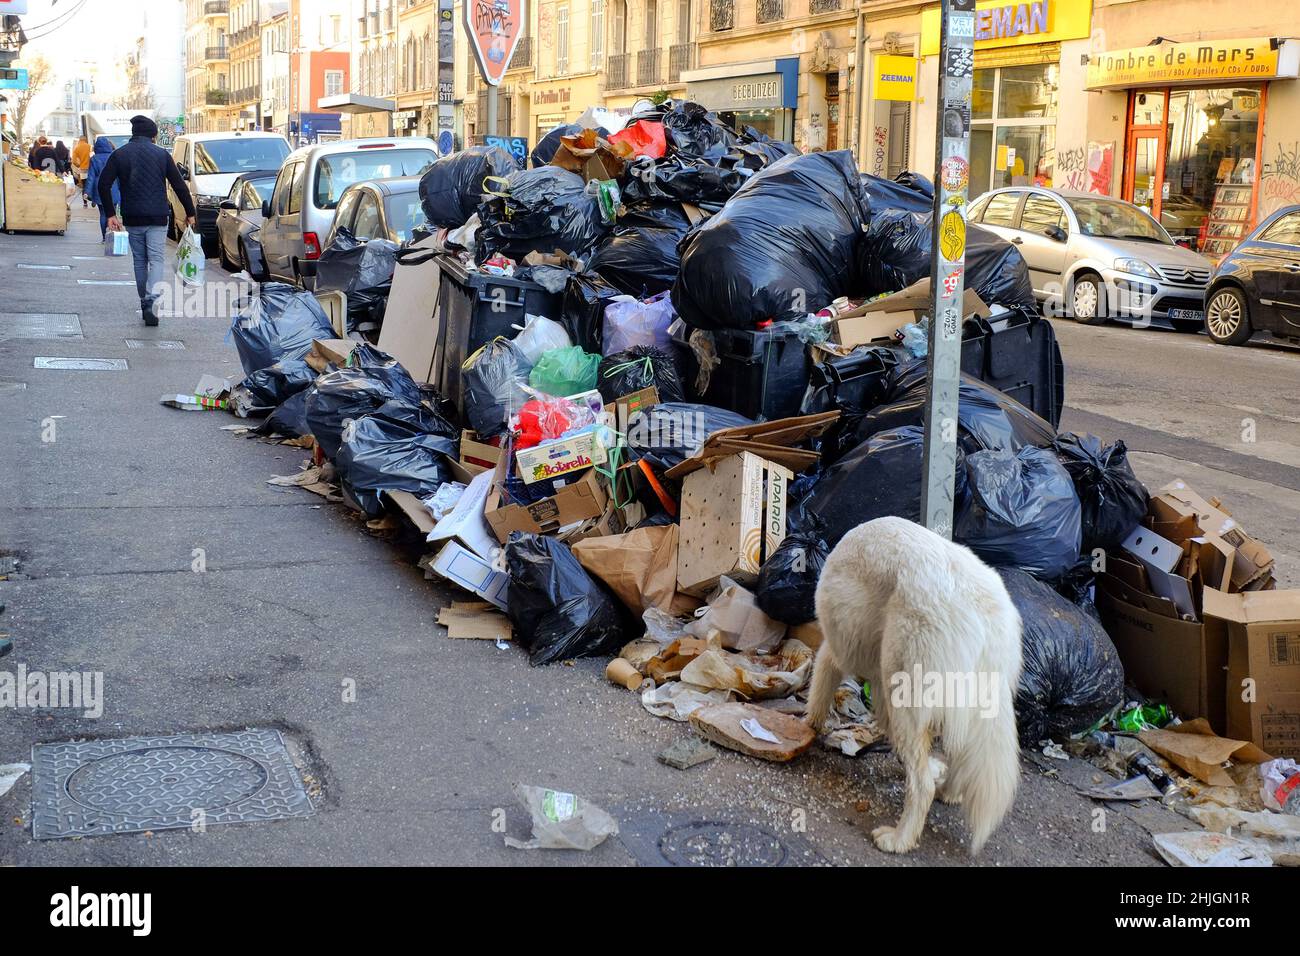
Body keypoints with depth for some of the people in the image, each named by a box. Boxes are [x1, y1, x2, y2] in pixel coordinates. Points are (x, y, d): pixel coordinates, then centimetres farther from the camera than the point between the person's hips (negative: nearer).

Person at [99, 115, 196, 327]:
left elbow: (104, 184, -2)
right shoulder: (162, 154, 0)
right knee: (156, 260, -3)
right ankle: (152, 303, -22)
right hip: (157, 218, -2)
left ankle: (145, 303, 20)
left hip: (132, 218, 2)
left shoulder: (119, 154, 3)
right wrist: (190, 213, 9)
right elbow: (180, 185, 0)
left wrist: (110, 214, 3)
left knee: (139, 261, 14)